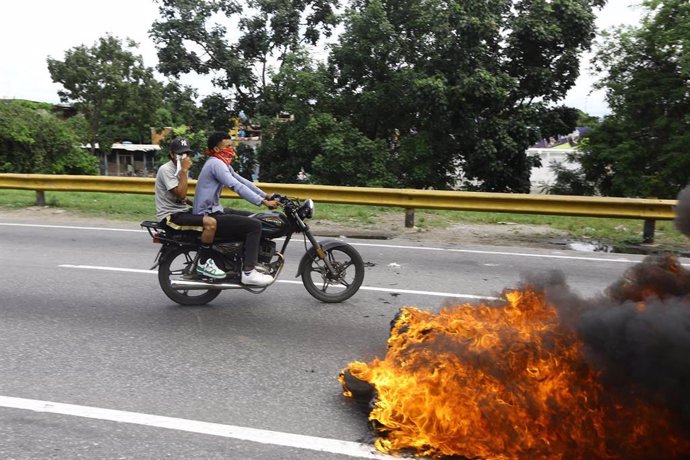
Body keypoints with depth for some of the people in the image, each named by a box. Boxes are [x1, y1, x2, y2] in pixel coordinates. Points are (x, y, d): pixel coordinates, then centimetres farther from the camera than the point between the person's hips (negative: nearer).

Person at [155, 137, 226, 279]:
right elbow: (180, 194, -25)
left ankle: (208, 258, 15)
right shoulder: (166, 170, -15)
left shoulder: (179, 169, 14)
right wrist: (184, 171, -23)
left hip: (181, 210, 10)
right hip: (170, 215, -10)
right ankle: (203, 264, -14)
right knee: (210, 222, -25)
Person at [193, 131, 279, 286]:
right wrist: (263, 202, -28)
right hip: (208, 216, -11)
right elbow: (237, 186, -26)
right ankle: (248, 273, -17)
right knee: (254, 225, -18)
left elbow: (243, 181, 14)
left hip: (215, 210, 11)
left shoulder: (223, 164, 16)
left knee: (254, 218, 16)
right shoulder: (216, 163, -16)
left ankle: (255, 262, 20)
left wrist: (266, 196, 7)